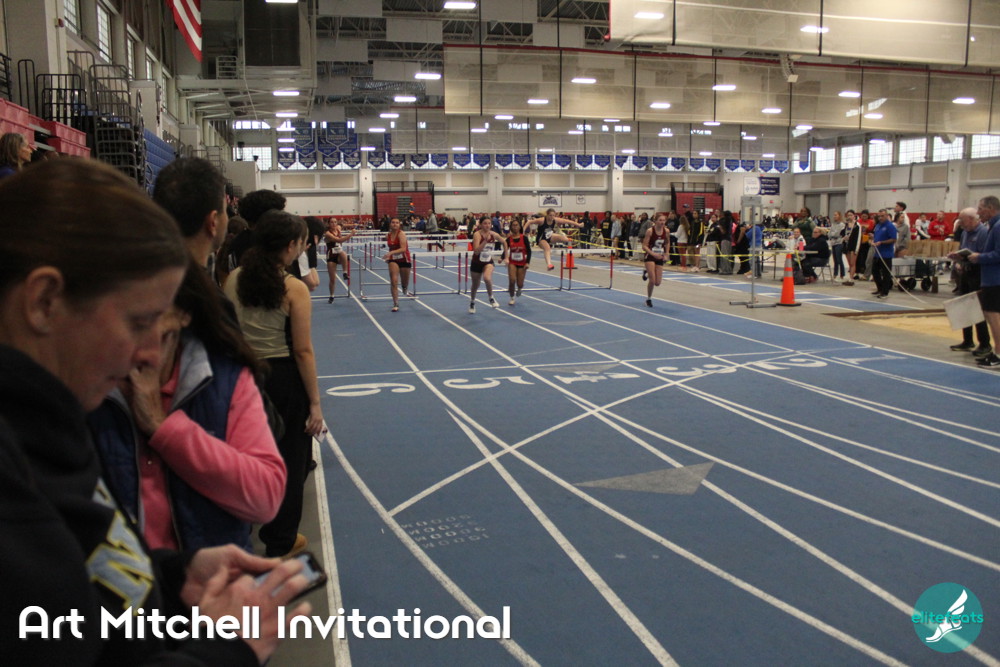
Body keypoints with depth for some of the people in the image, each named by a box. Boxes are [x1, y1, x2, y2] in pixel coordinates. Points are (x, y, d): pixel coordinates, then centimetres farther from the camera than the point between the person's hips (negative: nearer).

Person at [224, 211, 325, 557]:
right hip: (283, 378, -5)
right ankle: (281, 542, 26)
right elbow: (303, 351, -15)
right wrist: (314, 402, -8)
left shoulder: (234, 279, -3)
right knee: (289, 459, 12)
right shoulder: (295, 289, -16)